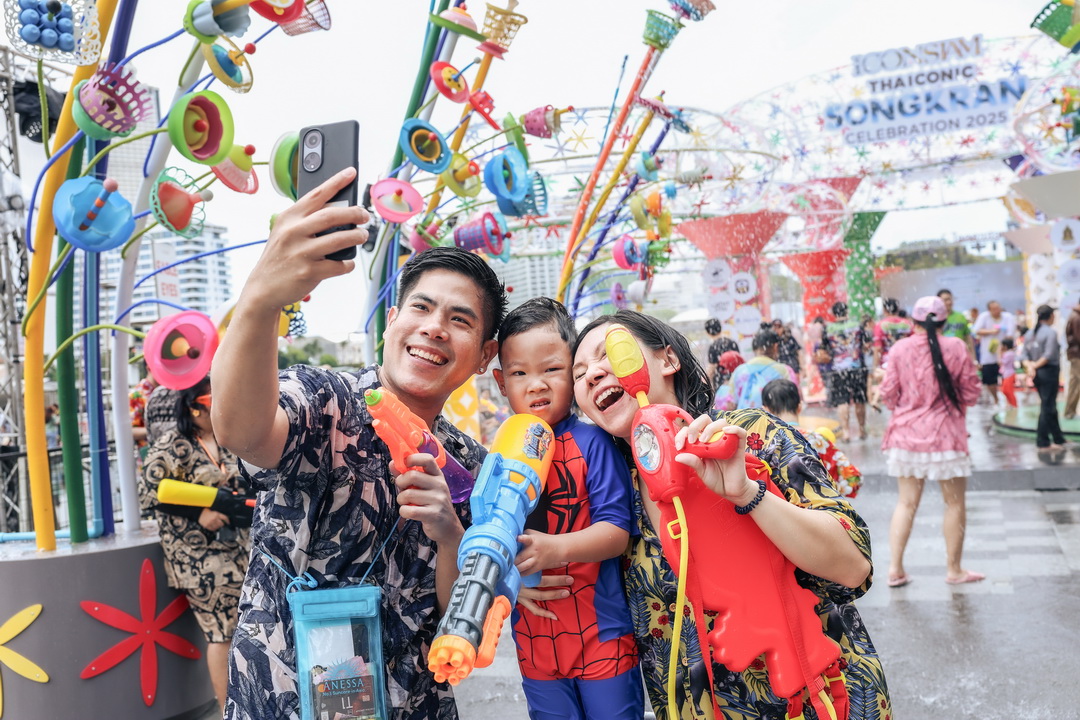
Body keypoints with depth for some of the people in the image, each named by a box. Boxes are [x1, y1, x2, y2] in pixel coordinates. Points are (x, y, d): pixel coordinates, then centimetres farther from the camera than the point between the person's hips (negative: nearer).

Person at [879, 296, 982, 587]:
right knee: (955, 503, 12)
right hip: (946, 435, -2)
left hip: (906, 433, 3)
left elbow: (889, 394, -2)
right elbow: (971, 394, -3)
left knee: (906, 502, 11)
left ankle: (895, 569, 10)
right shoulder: (955, 348, -8)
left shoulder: (900, 349, -4)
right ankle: (954, 569, 21)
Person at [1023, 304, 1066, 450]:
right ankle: (1043, 442, 2)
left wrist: (1029, 366, -11)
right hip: (1049, 372, -7)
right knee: (1047, 407, -1)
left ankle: (1058, 439, 26)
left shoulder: (1030, 333, 9)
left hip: (1037, 374, 7)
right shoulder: (1051, 332, -13)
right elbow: (1049, 355, -20)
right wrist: (1036, 365, -10)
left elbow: (1025, 354, 3)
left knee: (1050, 406, 16)